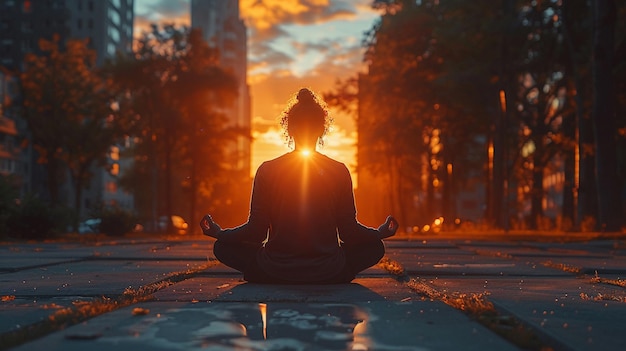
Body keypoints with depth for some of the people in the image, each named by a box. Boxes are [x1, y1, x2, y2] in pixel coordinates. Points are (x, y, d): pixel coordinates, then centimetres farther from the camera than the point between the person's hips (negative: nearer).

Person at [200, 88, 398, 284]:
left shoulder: (267, 170, -5)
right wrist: (381, 232, 20)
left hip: (274, 274, -1)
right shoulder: (339, 171, -4)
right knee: (375, 246, 25)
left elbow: (256, 232, -3)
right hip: (329, 275, 1)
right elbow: (349, 232, 0)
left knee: (222, 247, 21)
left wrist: (219, 233, 15)